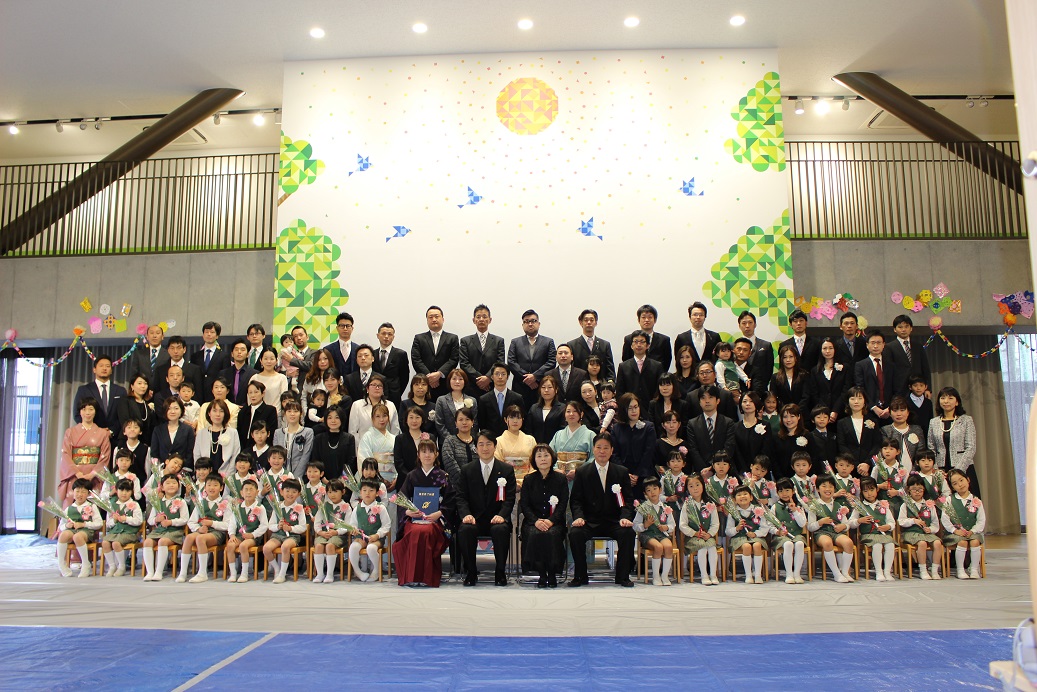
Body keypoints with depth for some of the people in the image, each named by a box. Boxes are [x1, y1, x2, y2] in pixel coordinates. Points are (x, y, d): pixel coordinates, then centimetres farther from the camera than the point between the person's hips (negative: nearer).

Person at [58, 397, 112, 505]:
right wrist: (77, 473, -11)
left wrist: (92, 474, -12)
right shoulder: (70, 432, 12)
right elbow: (65, 455, 2)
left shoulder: (102, 433, 11)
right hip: (74, 477, 0)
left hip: (94, 479, 0)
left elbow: (105, 457, 3)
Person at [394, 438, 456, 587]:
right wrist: (408, 511, -8)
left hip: (436, 519, -1)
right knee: (414, 532, -34)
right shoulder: (411, 476, 16)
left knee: (426, 532, -35)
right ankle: (411, 576, -24)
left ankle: (427, 577, -26)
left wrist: (438, 513, -12)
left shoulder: (443, 476, 11)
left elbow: (450, 502, 4)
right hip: (413, 518, 1)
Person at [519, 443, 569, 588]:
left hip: (555, 521, -1)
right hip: (533, 520, 1)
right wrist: (536, 521, -15)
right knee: (534, 534, -32)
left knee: (552, 534, -33)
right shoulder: (528, 479, 10)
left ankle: (552, 574, -14)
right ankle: (541, 574, -17)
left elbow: (563, 504, 0)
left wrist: (551, 521, -16)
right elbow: (524, 504, 3)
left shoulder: (561, 478, 7)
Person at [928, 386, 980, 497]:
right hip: (941, 470, 2)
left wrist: (958, 470, -13)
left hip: (964, 469, -2)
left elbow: (971, 448, -4)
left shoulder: (966, 420, 3)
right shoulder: (933, 422, 11)